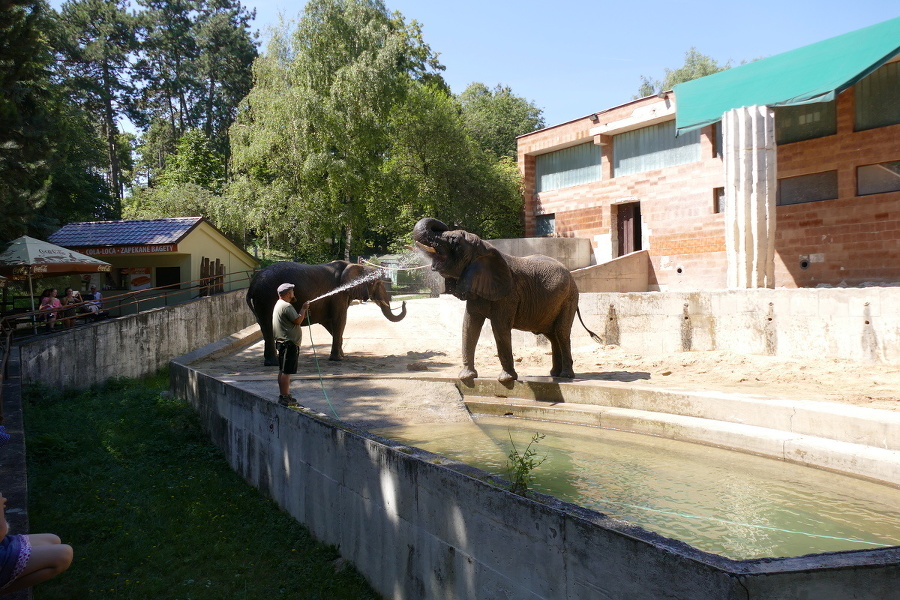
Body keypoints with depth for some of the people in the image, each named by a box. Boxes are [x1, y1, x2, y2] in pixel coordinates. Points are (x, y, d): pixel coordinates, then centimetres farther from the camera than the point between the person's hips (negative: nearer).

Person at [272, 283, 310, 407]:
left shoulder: (279, 304, 17)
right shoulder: (287, 306, -17)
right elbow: (298, 321, -19)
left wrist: (303, 313, 15)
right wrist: (303, 309, -6)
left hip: (283, 342, 11)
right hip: (288, 343, -11)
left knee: (283, 371, 16)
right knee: (286, 372, -8)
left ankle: (283, 395, 23)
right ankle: (284, 398, -5)